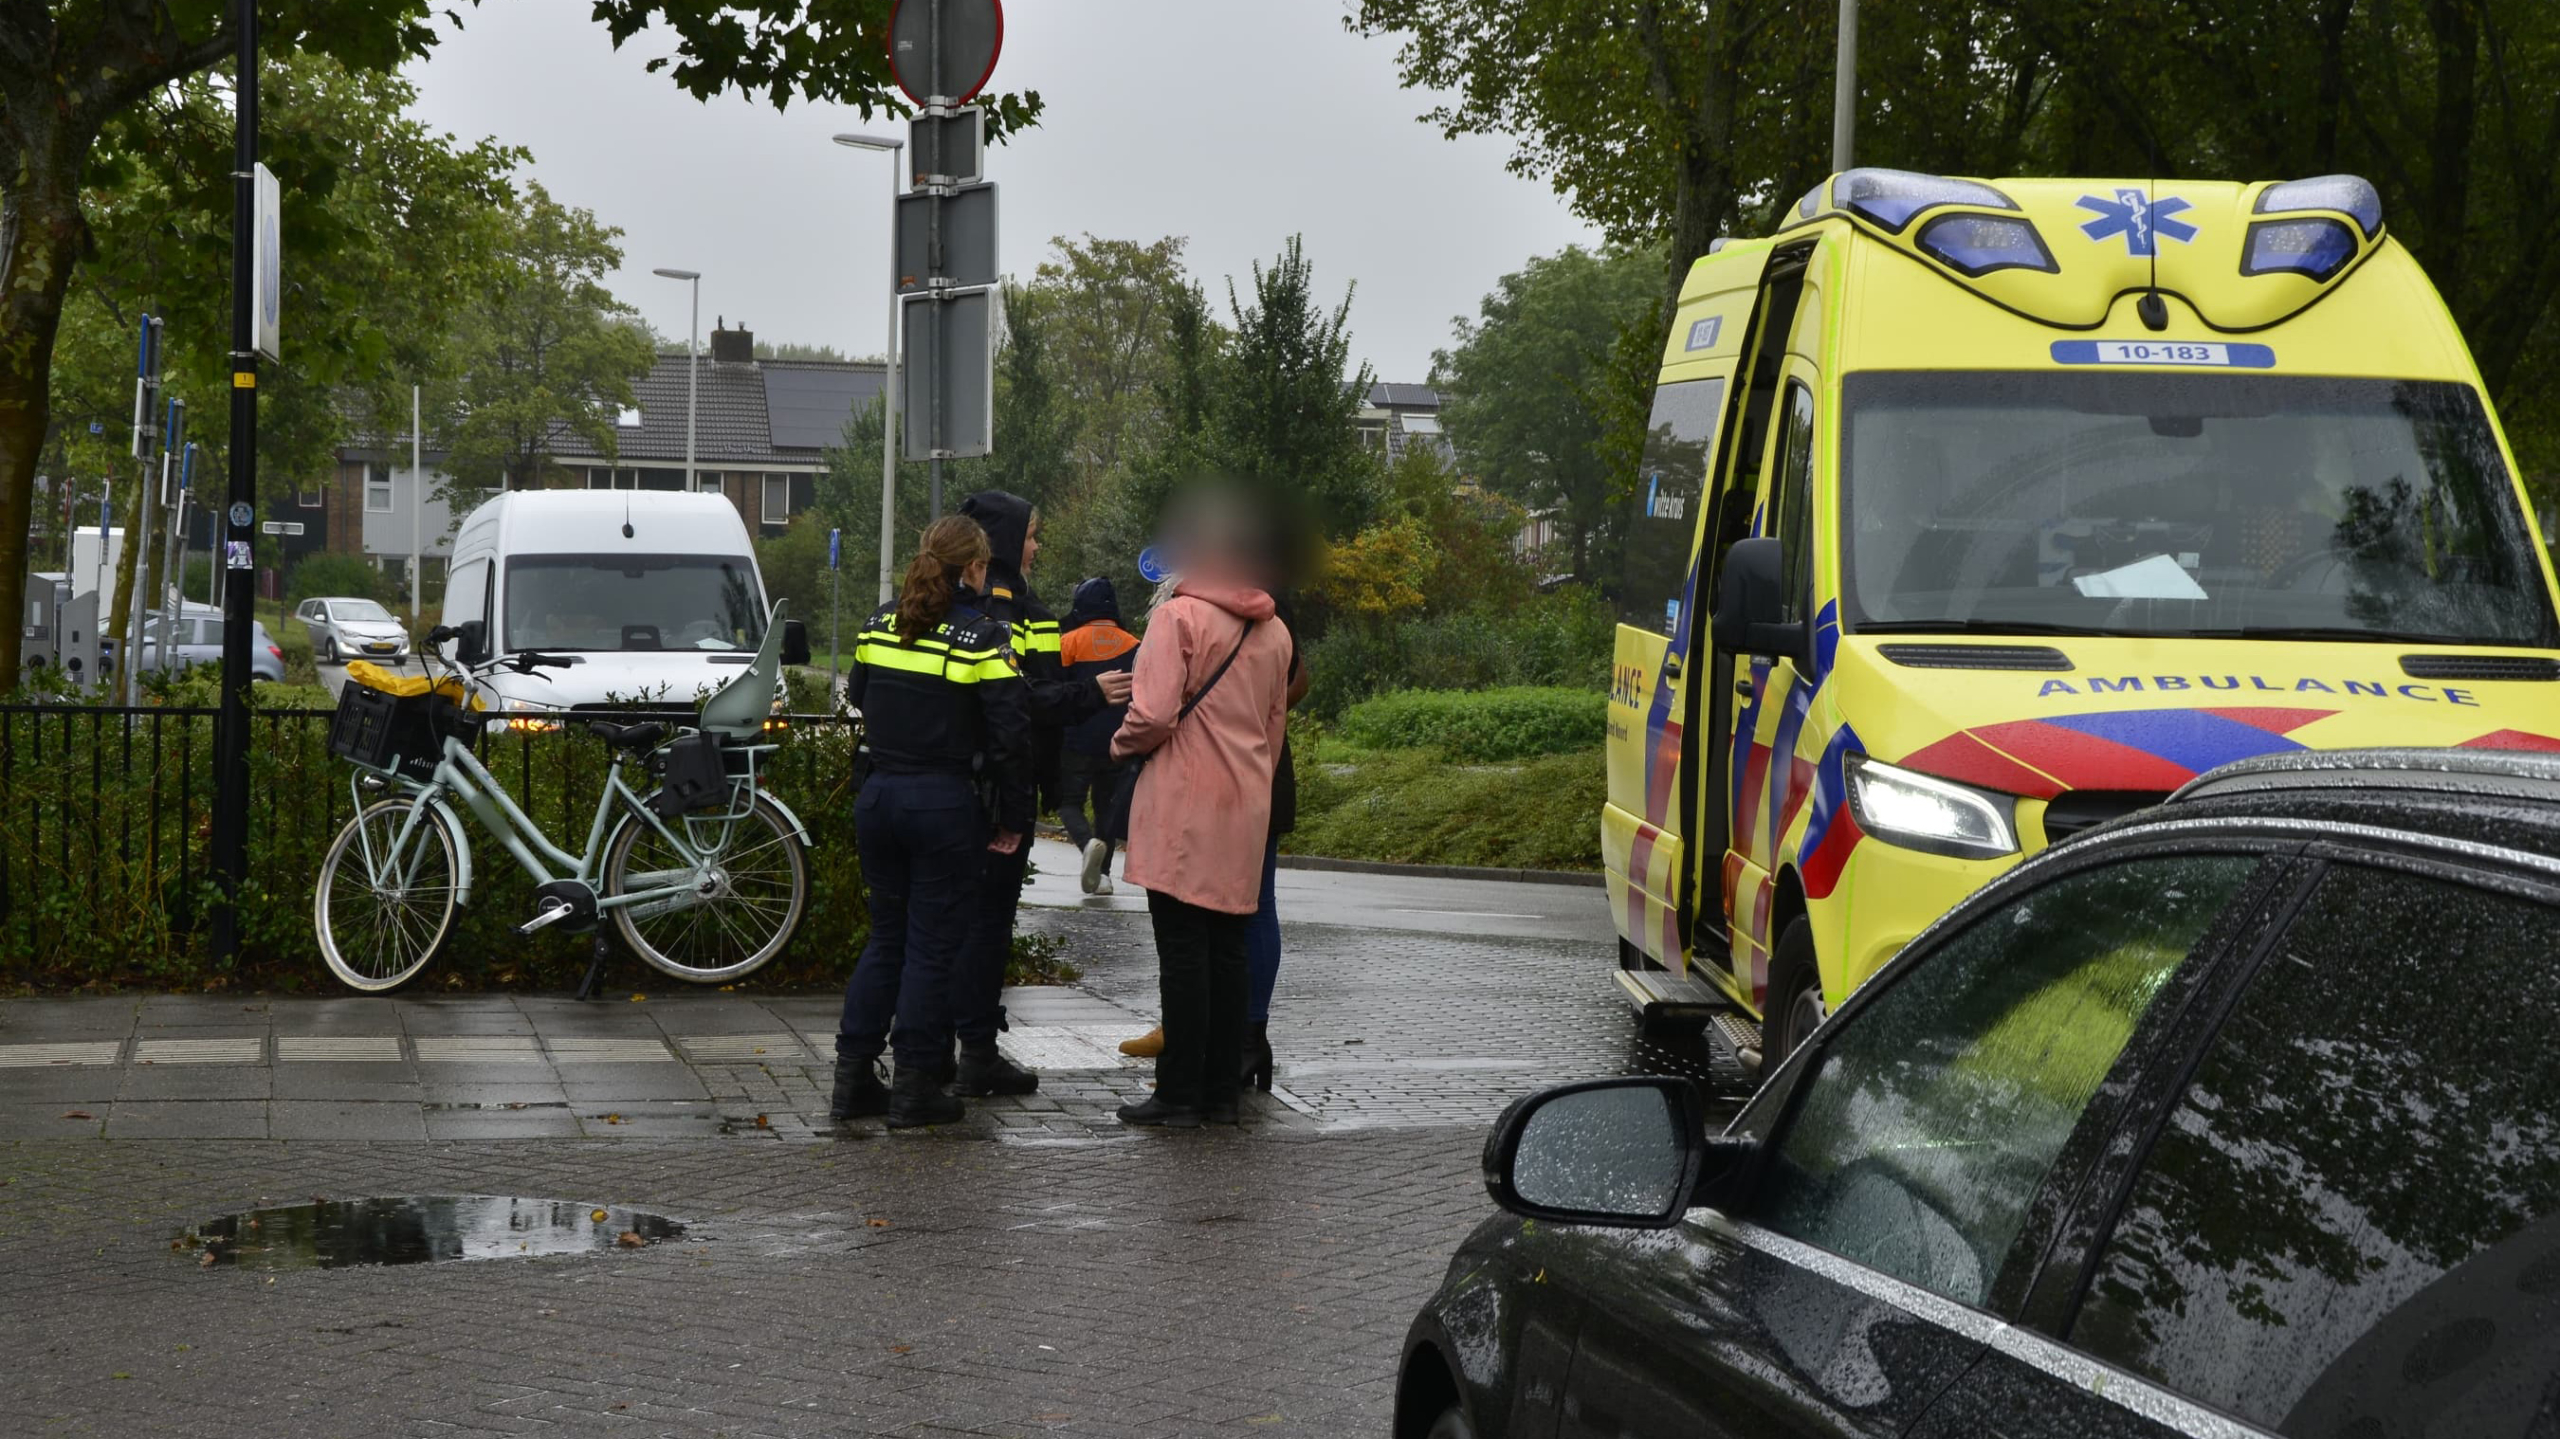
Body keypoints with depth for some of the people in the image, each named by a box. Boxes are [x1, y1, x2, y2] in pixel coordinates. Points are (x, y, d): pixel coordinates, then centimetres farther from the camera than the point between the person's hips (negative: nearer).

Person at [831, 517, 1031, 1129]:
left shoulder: (879, 626, 5)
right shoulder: (981, 637, -12)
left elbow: (857, 697, 17)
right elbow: (1011, 734, -13)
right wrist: (1012, 820, -6)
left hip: (878, 796, 5)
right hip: (946, 803, -5)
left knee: (886, 936, 16)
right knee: (932, 947, 3)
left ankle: (853, 1077, 15)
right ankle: (916, 1089, 6)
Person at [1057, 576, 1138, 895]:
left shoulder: (1069, 643, -6)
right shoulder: (1133, 646, 6)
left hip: (1077, 742, -3)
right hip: (1117, 745, 4)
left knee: (1069, 800, 5)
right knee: (1107, 806, 16)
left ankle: (1087, 842, -25)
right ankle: (1102, 874, 12)